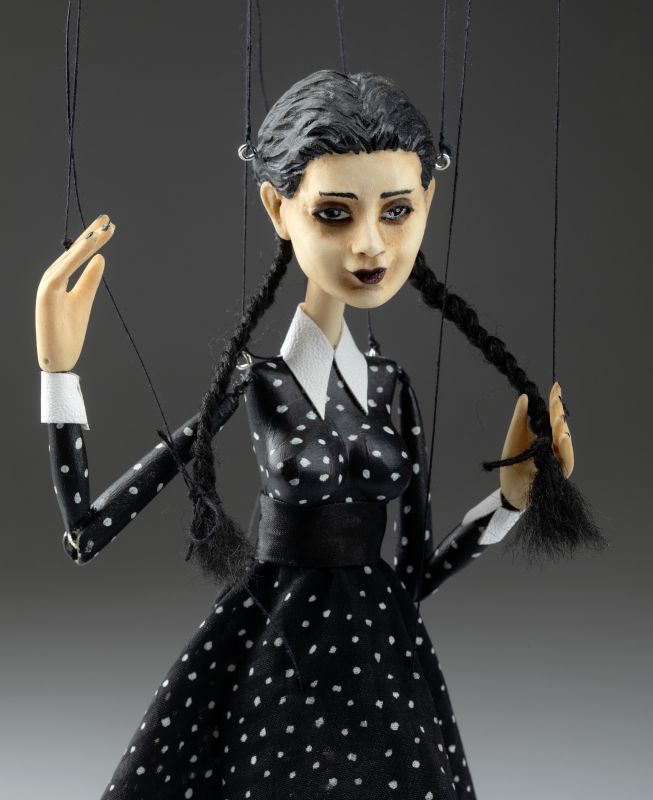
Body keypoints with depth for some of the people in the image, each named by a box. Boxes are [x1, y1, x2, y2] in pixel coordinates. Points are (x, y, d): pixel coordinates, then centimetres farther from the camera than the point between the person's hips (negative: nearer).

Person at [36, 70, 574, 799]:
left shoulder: (392, 387, 1)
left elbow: (416, 573, 8)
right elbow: (86, 534, -13)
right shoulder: (246, 381, -12)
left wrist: (513, 494, -3)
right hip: (265, 665, -4)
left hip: (381, 666, 4)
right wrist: (57, 369, -20)